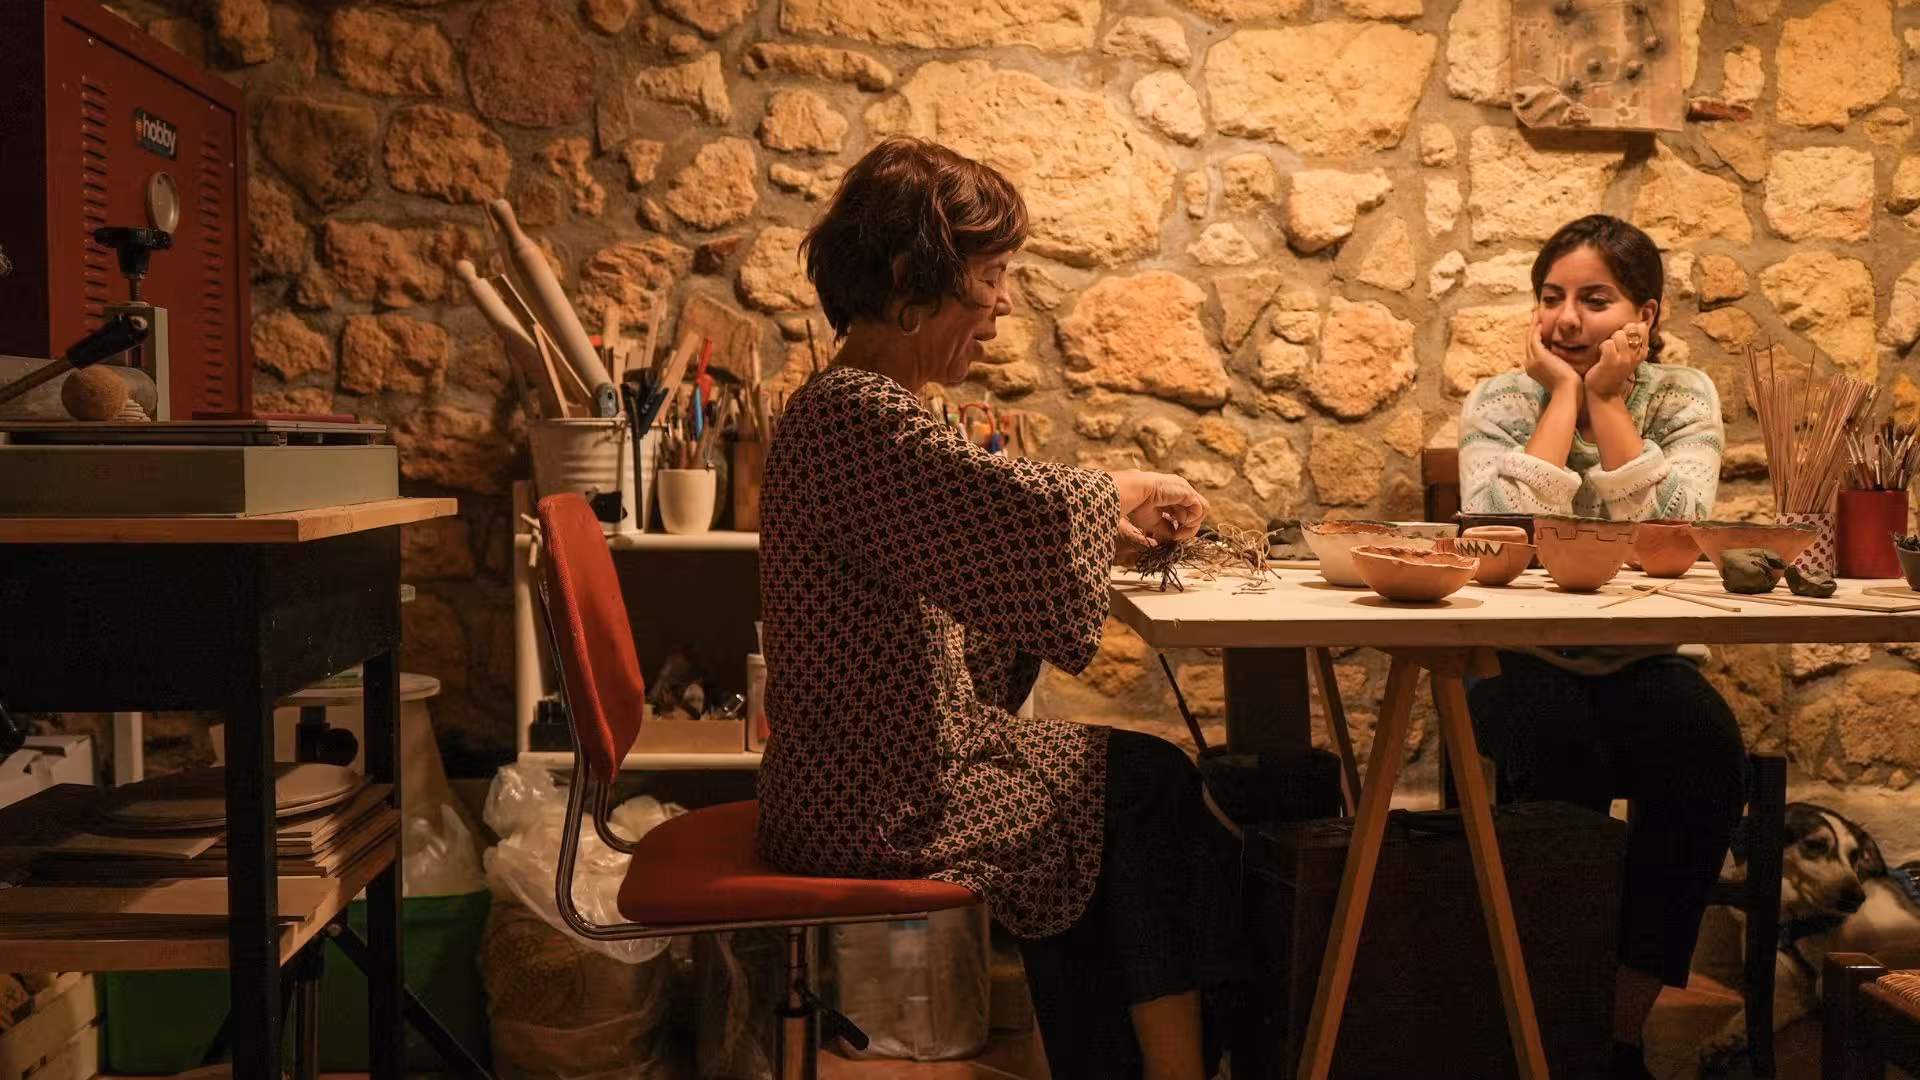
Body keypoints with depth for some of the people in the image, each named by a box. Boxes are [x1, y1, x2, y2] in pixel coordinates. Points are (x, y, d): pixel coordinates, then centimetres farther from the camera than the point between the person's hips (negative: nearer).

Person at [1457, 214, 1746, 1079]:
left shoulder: (1684, 397, 4)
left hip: (1644, 668, 2)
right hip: (1524, 667, -2)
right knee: (1559, 760, -33)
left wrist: (1606, 400, -13)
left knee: (1706, 756, -28)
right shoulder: (1500, 401, 0)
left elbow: (1674, 533, -15)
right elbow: (1501, 534, -19)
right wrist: (1563, 395, -14)